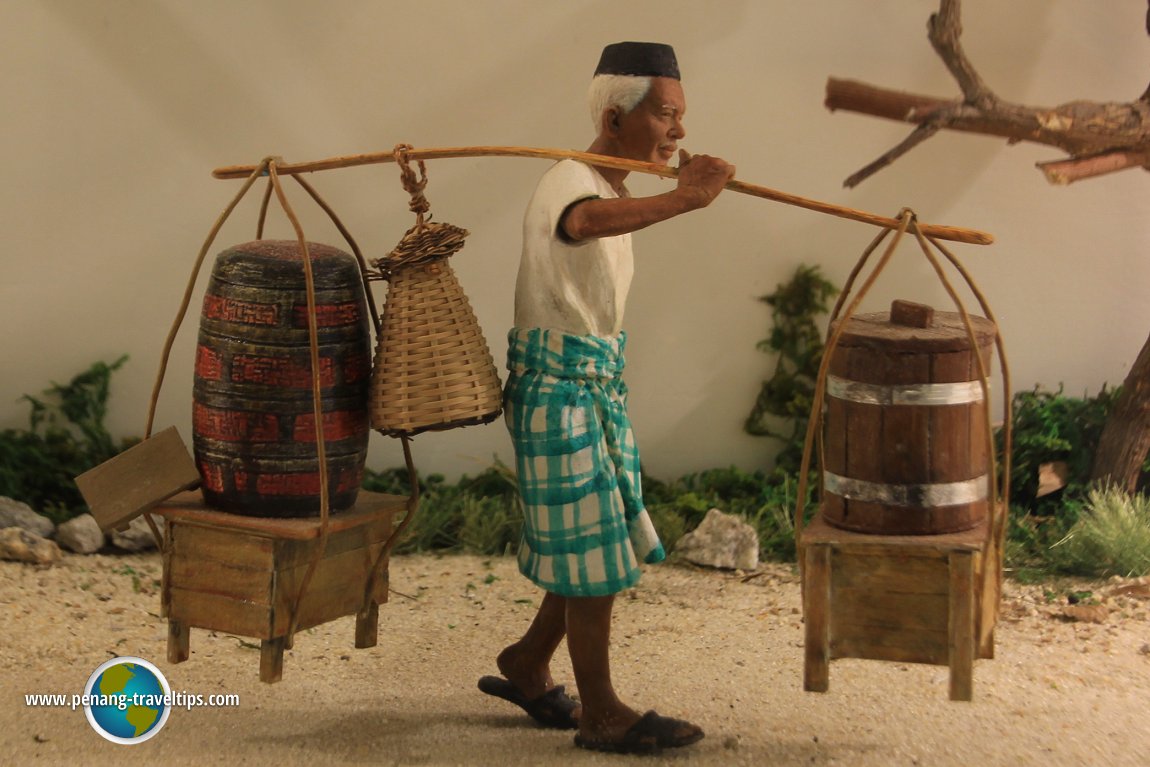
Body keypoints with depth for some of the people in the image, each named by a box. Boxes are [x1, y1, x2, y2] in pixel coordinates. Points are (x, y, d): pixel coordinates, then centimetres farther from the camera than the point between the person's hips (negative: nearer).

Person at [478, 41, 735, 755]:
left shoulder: (613, 187, 13)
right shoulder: (569, 183, -18)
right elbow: (589, 222, -45)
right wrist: (681, 199, -62)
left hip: (599, 382, 10)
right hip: (559, 385, -9)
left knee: (609, 543, 13)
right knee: (593, 555, -4)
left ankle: (528, 665, 29)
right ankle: (601, 715, 7)